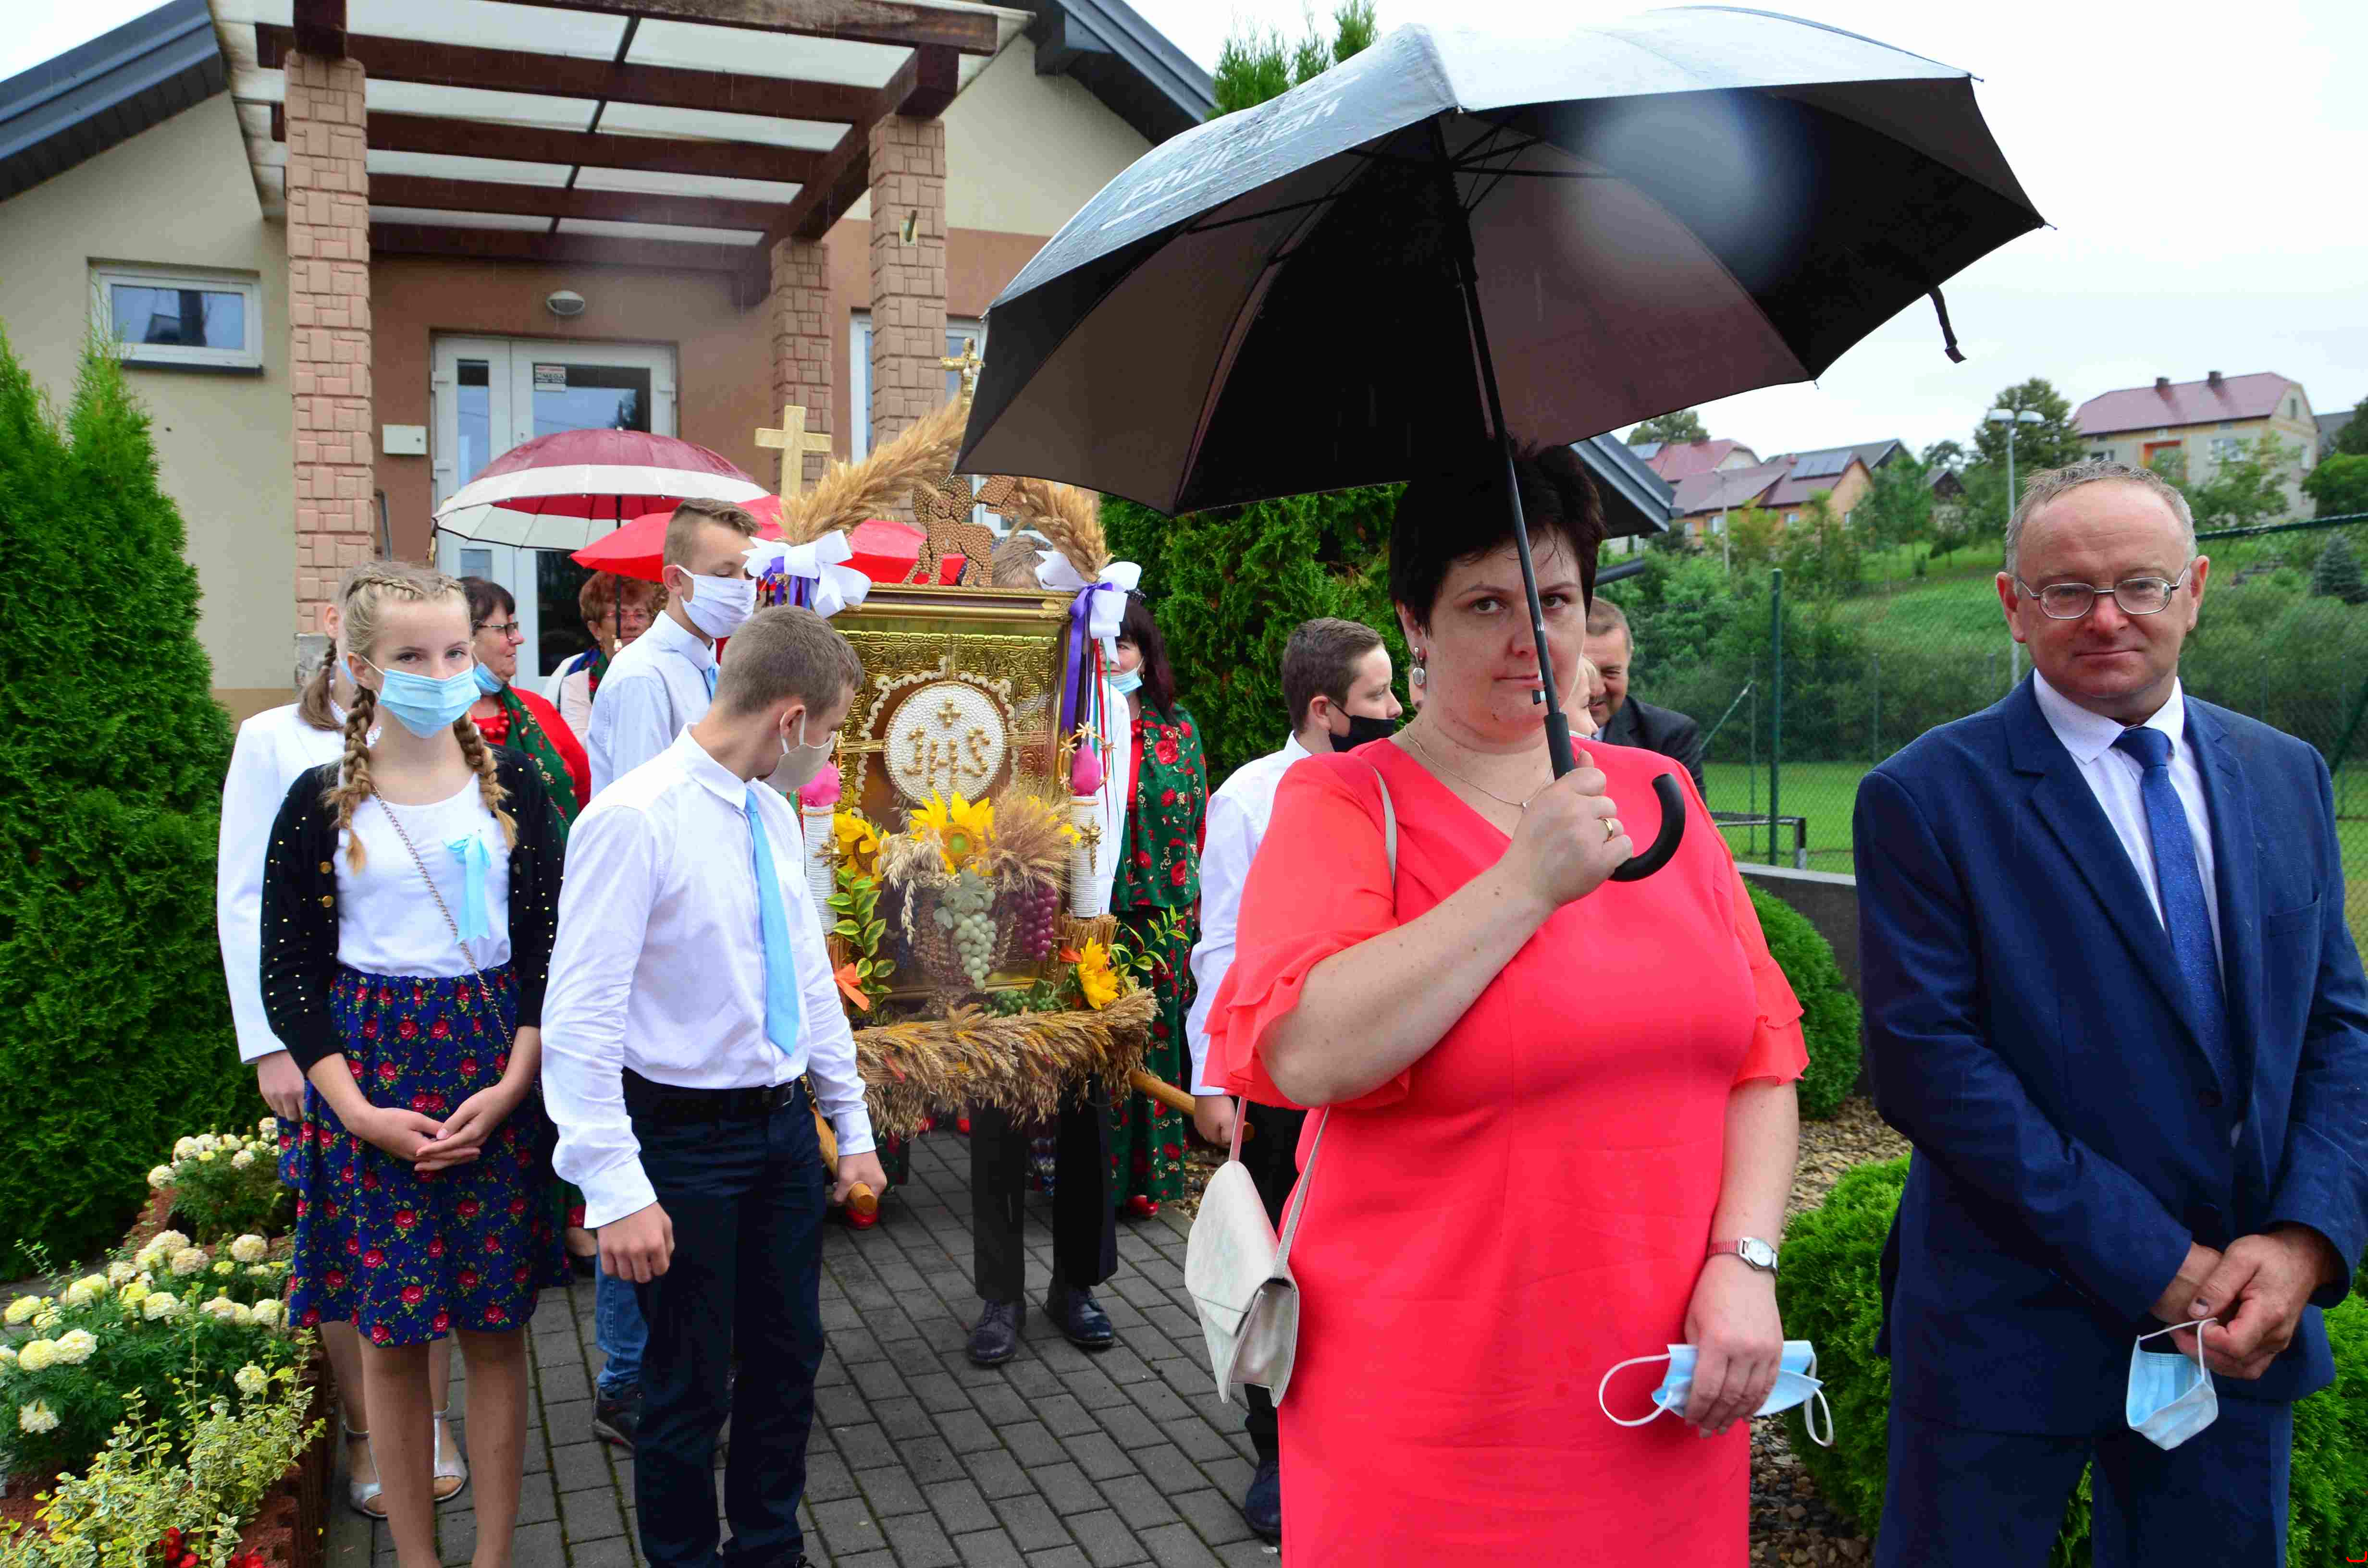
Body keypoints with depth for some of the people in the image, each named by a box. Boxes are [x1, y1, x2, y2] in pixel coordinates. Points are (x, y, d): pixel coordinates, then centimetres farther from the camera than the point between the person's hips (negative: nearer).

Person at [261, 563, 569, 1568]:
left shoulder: (511, 786, 2)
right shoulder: (323, 801, -2)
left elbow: (549, 948, 3)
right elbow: (288, 977, 0)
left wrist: (510, 1086, -8)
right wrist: (358, 1110, -10)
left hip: (496, 1079, 1)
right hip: (369, 1079, -1)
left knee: (495, 1327, 7)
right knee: (391, 1338, 6)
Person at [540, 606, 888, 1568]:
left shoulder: (773, 816, 6)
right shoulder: (633, 819, -19)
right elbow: (581, 1016, -21)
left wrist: (852, 1127, 15)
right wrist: (617, 1190, -24)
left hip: (785, 1127, 7)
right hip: (685, 1138, -7)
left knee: (789, 1361, 18)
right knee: (691, 1384, 8)